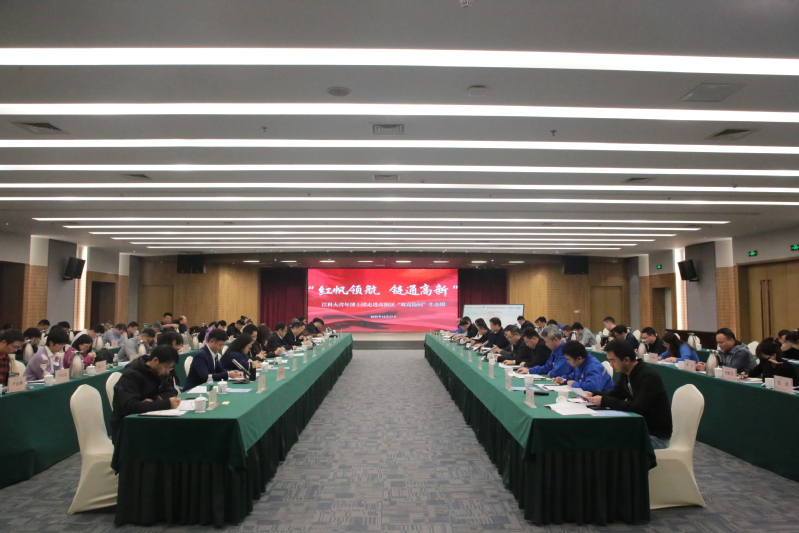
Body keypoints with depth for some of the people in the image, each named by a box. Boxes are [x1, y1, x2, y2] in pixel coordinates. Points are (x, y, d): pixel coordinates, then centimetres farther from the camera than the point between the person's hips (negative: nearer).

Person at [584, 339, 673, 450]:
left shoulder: (648, 376, -24)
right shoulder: (626, 372, 1)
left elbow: (637, 408, -32)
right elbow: (616, 393, 12)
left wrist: (604, 401, -30)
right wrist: (593, 394, -6)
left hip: (656, 435, -8)